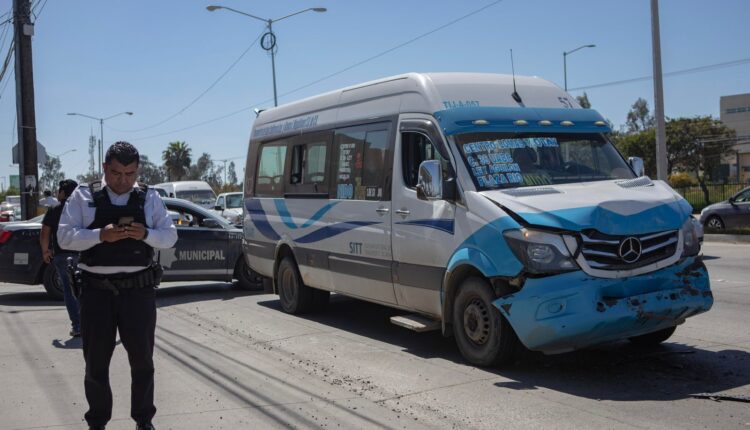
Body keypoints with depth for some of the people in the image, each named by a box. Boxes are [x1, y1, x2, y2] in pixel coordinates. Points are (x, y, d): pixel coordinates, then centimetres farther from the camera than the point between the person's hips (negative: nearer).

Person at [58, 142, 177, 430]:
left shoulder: (150, 198, 5)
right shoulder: (83, 196, 2)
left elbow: (170, 236, 5)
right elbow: (65, 237, -4)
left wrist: (146, 234, -15)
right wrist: (101, 235, -19)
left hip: (138, 290, 1)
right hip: (96, 290, -1)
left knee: (142, 358, 10)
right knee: (96, 360, 9)